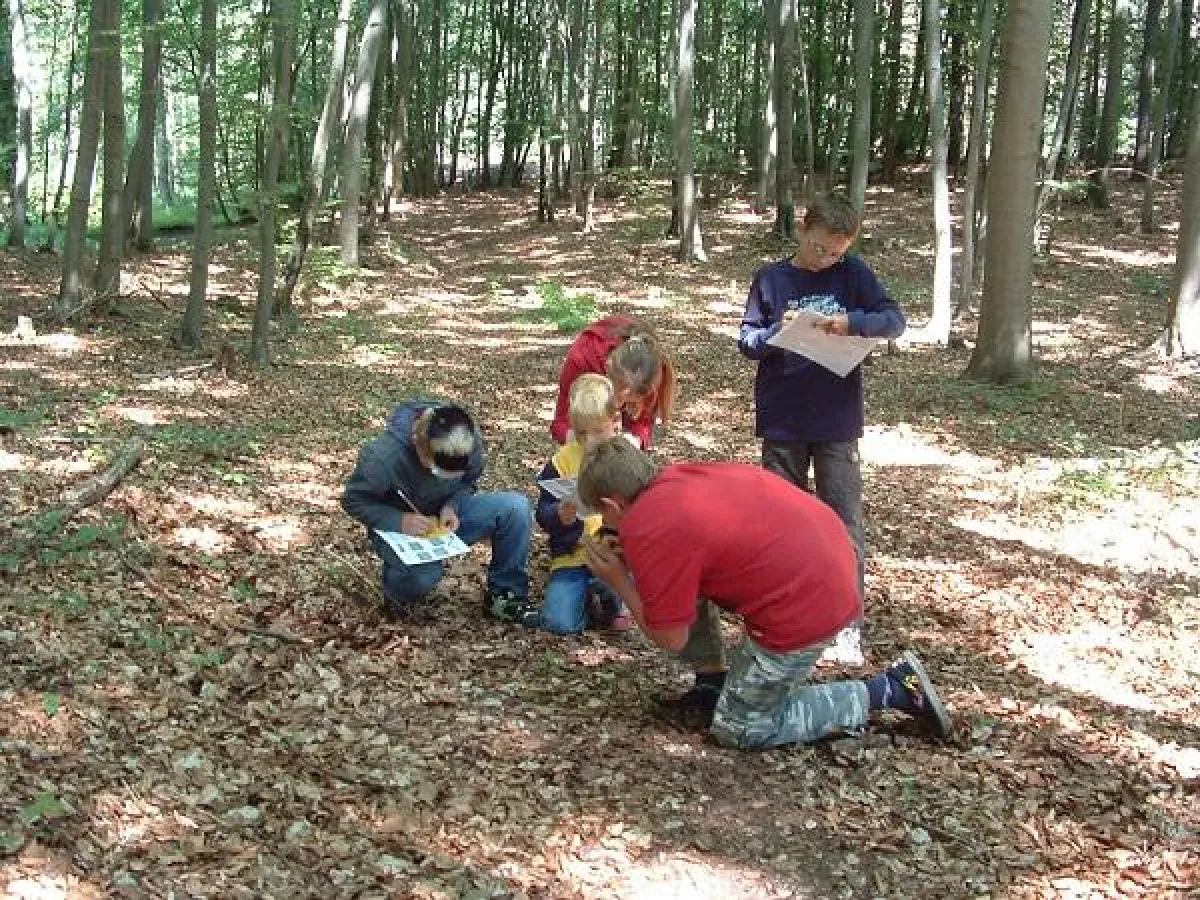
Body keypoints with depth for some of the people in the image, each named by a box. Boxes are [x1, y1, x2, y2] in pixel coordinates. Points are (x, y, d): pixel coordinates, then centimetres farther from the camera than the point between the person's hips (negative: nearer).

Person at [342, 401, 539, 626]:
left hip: (448, 517, 4)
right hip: (396, 528, -4)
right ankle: (397, 595, 0)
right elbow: (353, 500, -16)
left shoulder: (471, 441, -18)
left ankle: (504, 594, -3)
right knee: (424, 573, -39)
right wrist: (398, 521, -30)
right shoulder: (383, 455, -30)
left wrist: (452, 507, -20)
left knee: (517, 507, -21)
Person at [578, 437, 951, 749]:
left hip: (808, 605, -9)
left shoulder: (648, 529, -17)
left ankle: (888, 690, 7)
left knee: (739, 729, 9)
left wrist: (619, 580, 3)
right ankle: (714, 681, 22)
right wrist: (635, 560, 13)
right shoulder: (677, 479, 7)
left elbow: (671, 639, -8)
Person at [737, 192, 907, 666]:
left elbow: (895, 319, -5)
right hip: (783, 420, 1)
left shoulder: (852, 274, 1)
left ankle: (847, 624, 4)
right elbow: (746, 340, 1)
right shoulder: (771, 279, 1)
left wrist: (852, 323, -23)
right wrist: (779, 331, -19)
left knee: (843, 521, -1)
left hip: (837, 419, -1)